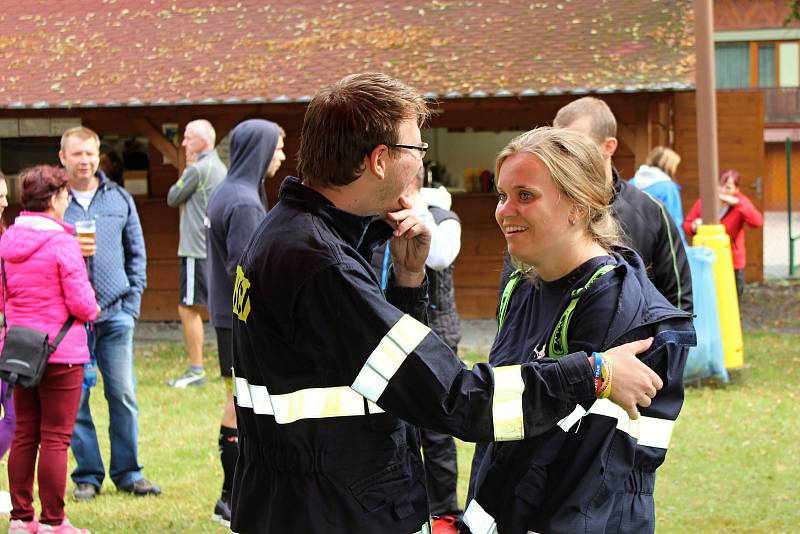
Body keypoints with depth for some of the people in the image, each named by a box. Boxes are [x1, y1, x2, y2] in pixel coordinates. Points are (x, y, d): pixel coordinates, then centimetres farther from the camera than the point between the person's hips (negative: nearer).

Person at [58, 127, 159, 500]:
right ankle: (87, 474, 11)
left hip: (115, 314, 2)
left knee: (123, 396, 3)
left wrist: (132, 302, 4)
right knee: (75, 399, 1)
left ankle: (127, 472, 13)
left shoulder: (120, 199, 10)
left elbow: (136, 254, 13)